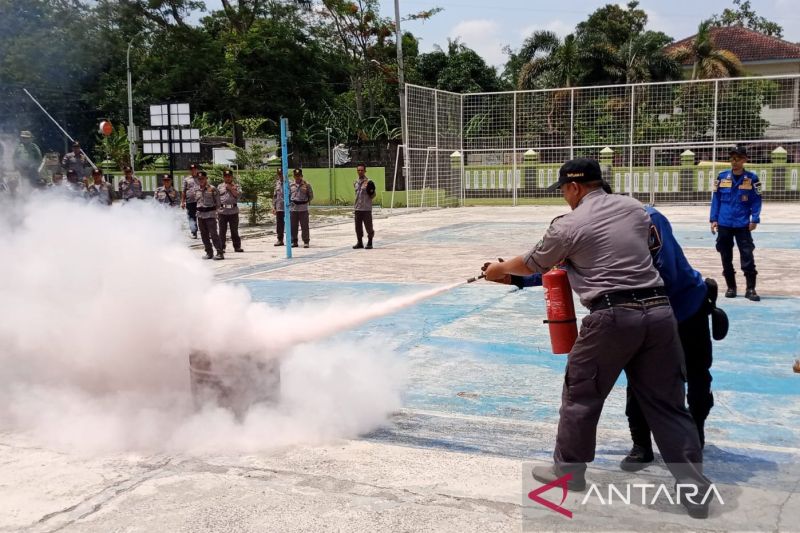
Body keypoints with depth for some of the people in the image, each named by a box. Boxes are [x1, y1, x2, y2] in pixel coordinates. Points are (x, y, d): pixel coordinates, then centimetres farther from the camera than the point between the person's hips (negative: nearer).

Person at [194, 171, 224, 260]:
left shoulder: (212, 189, -7)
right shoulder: (196, 189, 9)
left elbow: (217, 200, -2)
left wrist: (217, 208, -7)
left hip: (210, 214, -6)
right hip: (200, 214, 6)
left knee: (213, 234, -10)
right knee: (204, 235, 9)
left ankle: (220, 253, -8)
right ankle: (209, 253, 18)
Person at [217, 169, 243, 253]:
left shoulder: (235, 186, 9)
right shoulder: (219, 186, 10)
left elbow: (237, 195, -7)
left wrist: (231, 188, -10)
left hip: (233, 211, 0)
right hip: (222, 211, 0)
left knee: (234, 230, 6)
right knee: (222, 231, 3)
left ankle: (237, 246, 12)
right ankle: (221, 247, 8)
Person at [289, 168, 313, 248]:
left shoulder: (307, 184, 1)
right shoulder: (291, 185, 10)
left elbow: (311, 196, 8)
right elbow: (288, 195, 18)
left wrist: (305, 202, 1)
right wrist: (290, 202, 5)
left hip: (303, 209, -3)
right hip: (293, 208, 3)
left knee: (304, 226, -1)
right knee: (293, 226, 5)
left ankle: (306, 242, 5)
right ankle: (294, 241, 13)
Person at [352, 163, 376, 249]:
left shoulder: (369, 182, -5)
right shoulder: (356, 182, 13)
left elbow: (373, 195, -2)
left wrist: (371, 192, -24)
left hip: (366, 208, -6)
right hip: (357, 209, 6)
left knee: (368, 226, -2)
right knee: (358, 227, 8)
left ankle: (369, 243, 9)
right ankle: (360, 242, 19)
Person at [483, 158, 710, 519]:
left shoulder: (568, 226, -1)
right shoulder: (633, 207, 13)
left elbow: (531, 265, 13)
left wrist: (499, 269, 35)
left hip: (613, 316, -5)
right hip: (659, 310, 5)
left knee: (581, 395, 14)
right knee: (667, 402, 11)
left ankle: (568, 471, 29)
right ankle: (695, 488, 12)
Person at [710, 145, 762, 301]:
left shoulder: (752, 178, -3)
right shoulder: (722, 177, 2)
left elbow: (756, 201, -1)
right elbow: (716, 199, 4)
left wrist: (754, 219, -9)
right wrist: (713, 219, 1)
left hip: (743, 225, -2)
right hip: (724, 224, 2)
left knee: (747, 256, -5)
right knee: (726, 257, 9)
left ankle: (750, 289, 2)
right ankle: (731, 287, 21)